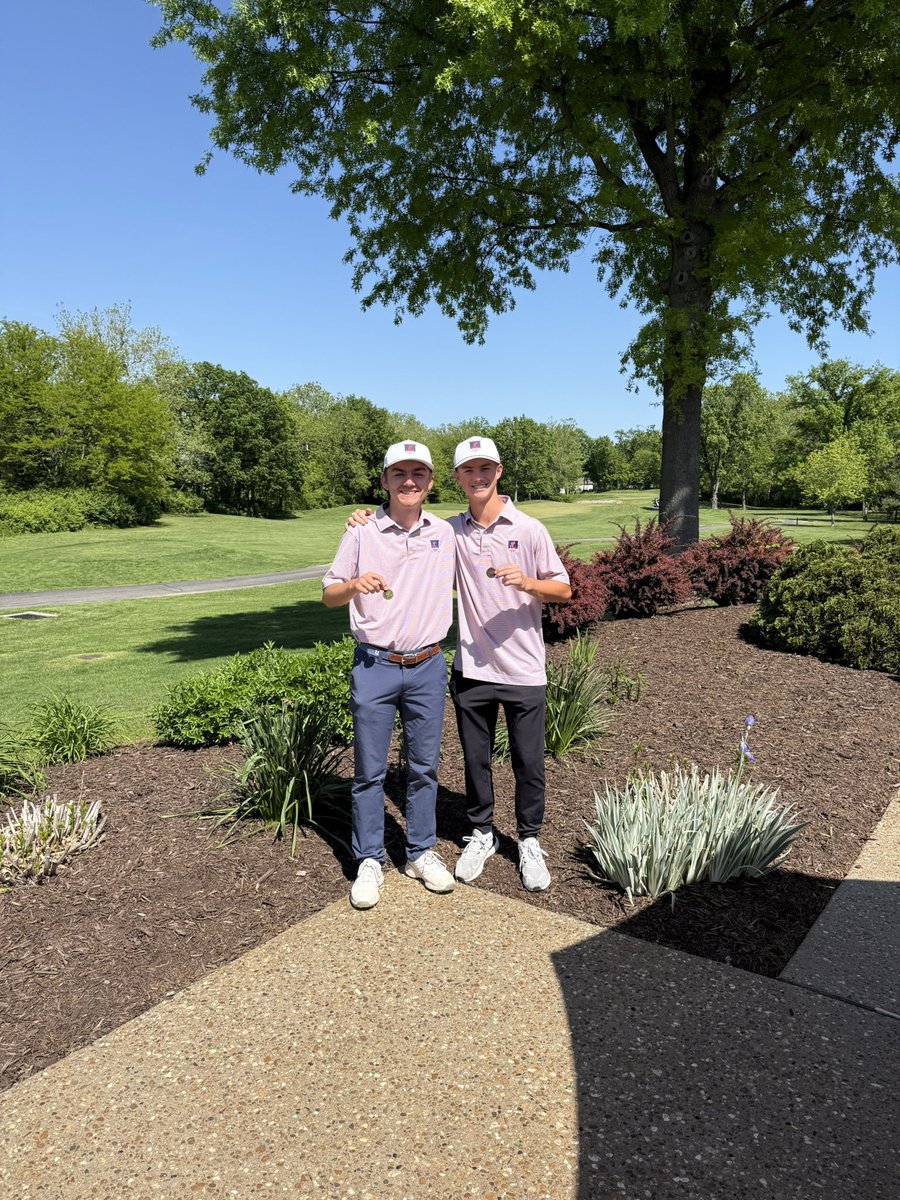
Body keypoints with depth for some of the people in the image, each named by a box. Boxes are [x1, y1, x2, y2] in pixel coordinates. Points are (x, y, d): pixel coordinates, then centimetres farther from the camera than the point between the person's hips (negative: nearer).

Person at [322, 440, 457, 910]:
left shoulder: (445, 533, 5)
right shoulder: (362, 533, -3)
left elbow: (454, 585, 18)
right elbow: (328, 595, -1)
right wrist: (354, 584, -21)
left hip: (428, 666, 3)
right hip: (374, 665, -2)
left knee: (424, 766, 12)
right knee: (369, 770, 5)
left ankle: (421, 853, 28)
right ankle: (369, 862, 20)